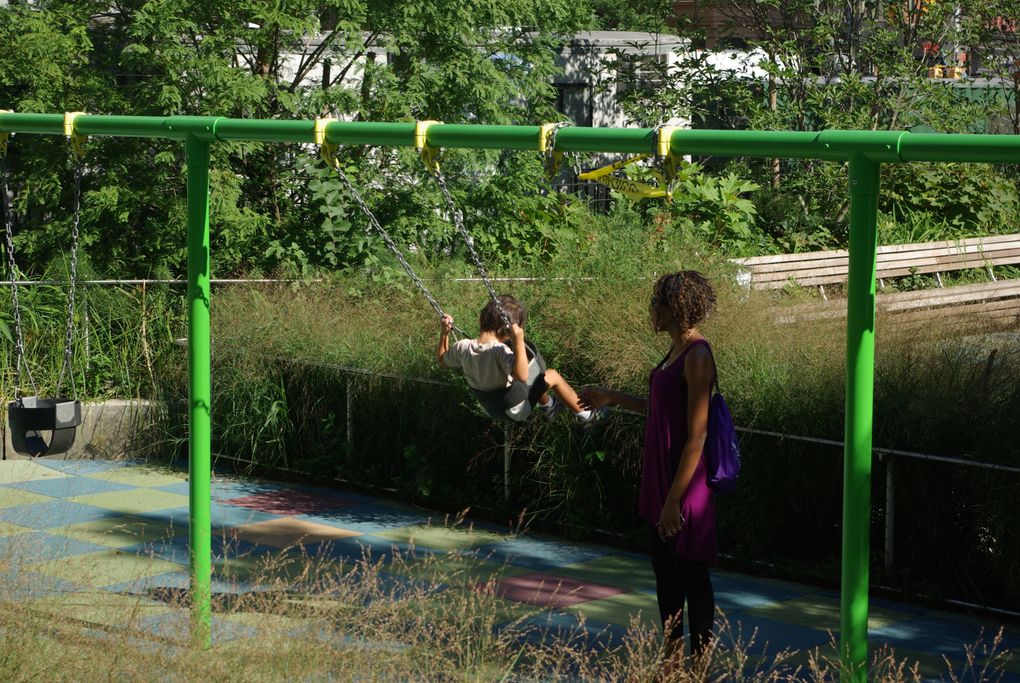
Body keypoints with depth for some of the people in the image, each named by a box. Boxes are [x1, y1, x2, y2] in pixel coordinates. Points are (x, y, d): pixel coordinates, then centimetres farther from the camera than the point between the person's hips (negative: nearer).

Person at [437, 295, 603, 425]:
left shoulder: (463, 348, -18)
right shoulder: (500, 352, -37)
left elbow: (443, 361, 2)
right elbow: (521, 376, -51)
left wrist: (444, 333, 5)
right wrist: (518, 342, -54)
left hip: (491, 406, 7)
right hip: (516, 410, -7)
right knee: (553, 376, 8)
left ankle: (547, 405, 51)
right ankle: (585, 415, 23)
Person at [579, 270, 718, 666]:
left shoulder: (697, 358, -20)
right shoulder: (676, 351, 8)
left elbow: (697, 437, -21)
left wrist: (674, 500, -21)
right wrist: (614, 399, 28)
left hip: (684, 485, -9)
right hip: (661, 478, 9)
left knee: (692, 575, 2)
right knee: (664, 570, 17)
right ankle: (672, 655, 28)